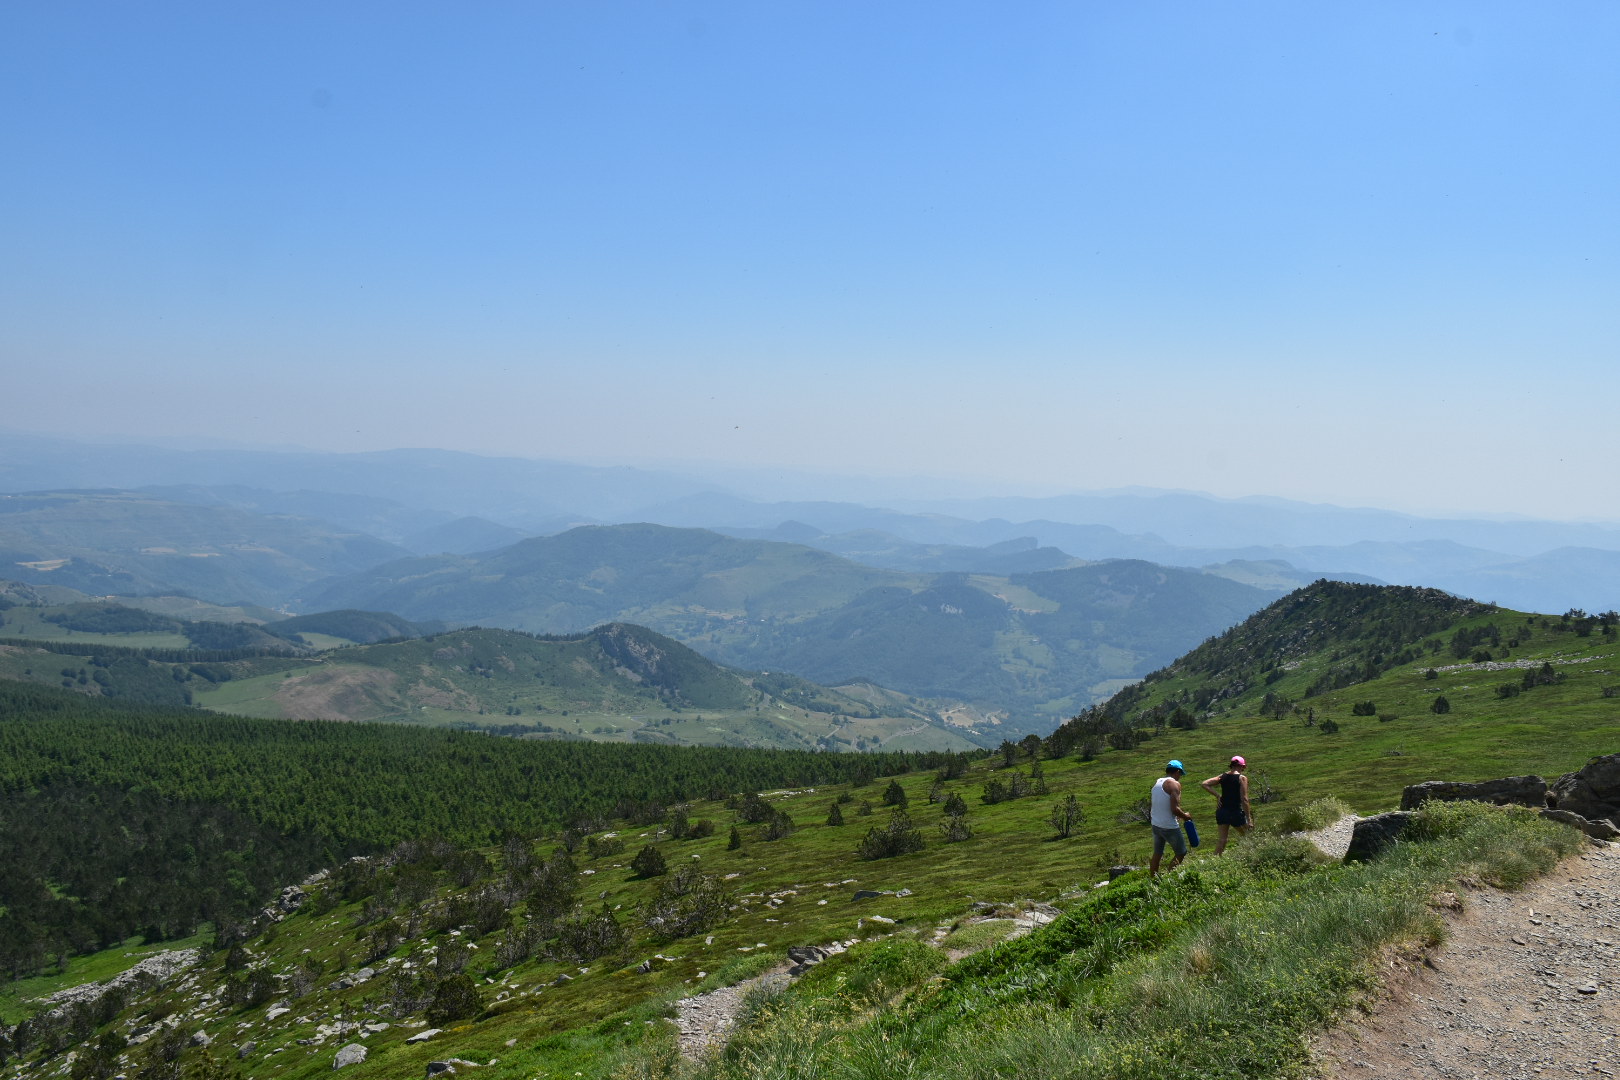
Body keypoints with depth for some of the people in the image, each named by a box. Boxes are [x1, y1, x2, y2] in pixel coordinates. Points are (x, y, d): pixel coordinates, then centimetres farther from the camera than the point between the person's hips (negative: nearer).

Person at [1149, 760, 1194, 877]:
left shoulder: (1157, 782, 8)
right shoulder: (1174, 784, -15)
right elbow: (1174, 809, -22)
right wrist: (1185, 816, -6)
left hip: (1155, 824, 8)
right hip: (1169, 826, -8)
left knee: (1157, 854, 17)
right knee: (1181, 853, 7)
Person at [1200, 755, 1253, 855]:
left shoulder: (1222, 776, 5)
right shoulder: (1242, 778, -9)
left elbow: (1204, 784, 1)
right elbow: (1244, 799, -13)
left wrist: (1217, 795, 1)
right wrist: (1249, 818, -10)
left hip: (1222, 812, 5)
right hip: (1236, 812, -5)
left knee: (1222, 838, 9)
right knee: (1247, 836, 16)